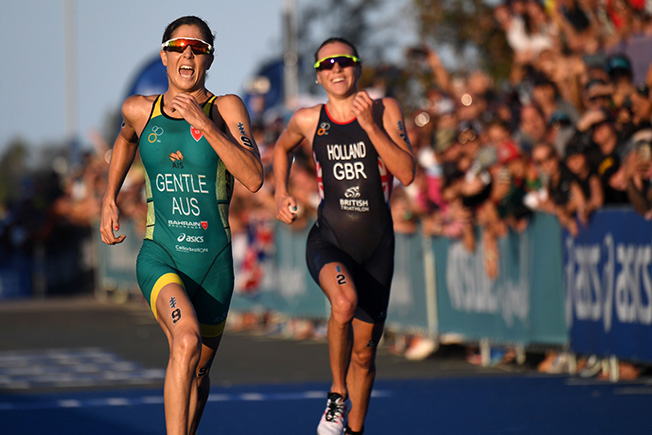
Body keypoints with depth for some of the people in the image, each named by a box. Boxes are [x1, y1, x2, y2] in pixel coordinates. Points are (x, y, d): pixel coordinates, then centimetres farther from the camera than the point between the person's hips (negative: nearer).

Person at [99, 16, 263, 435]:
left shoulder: (226, 109, -4)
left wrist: (204, 124, -22)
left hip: (214, 264, 1)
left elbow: (254, 178, -18)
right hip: (160, 258, -1)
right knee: (187, 340, -30)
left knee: (198, 375, 16)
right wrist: (109, 199, 20)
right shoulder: (140, 110, 3)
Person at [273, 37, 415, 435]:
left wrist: (370, 125, -20)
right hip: (328, 240, -1)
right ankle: (337, 395, -13)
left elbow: (407, 174, -14)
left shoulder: (386, 111, -3)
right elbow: (283, 148, 24)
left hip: (376, 245, 1)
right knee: (344, 302, -34)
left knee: (364, 350, 8)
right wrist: (282, 195, 10)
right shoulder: (308, 121, 0)